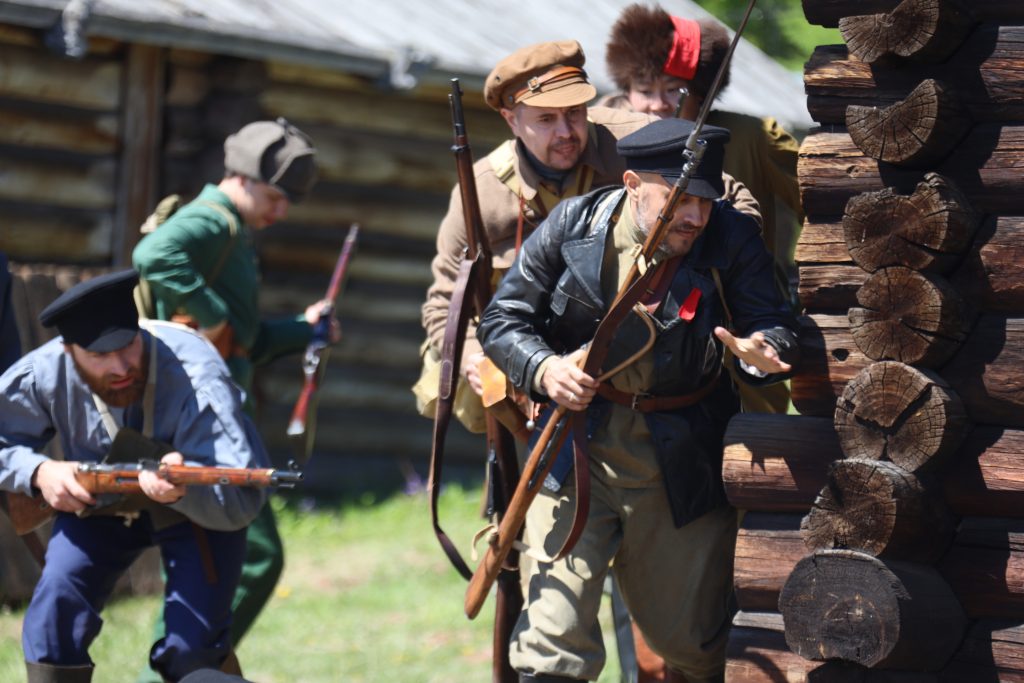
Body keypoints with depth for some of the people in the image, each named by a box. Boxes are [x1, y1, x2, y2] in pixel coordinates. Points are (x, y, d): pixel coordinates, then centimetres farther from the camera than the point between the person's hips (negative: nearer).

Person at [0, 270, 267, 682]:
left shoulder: (196, 380, -36)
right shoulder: (45, 374, -24)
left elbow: (241, 499, -43)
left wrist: (183, 490, -64)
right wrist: (38, 472, -27)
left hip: (195, 505, -3)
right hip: (100, 504, 3)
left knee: (192, 649, -14)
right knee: (55, 613, -18)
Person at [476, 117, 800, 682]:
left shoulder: (731, 240, -8)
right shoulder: (572, 227, -8)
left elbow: (777, 326, -10)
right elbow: (503, 318, -1)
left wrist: (764, 351, -35)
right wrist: (543, 369, -22)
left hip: (683, 460, 1)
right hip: (577, 447, -1)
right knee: (554, 637, -11)